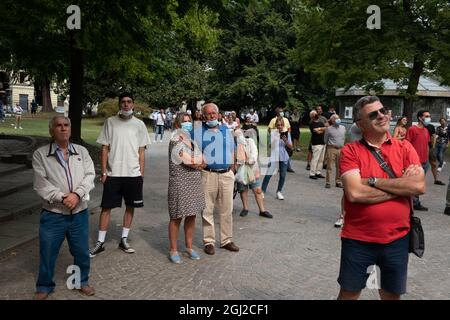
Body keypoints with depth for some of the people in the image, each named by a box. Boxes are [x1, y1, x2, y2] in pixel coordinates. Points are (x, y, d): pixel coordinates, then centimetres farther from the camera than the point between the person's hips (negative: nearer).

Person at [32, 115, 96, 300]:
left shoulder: (82, 151, 7)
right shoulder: (40, 154, -1)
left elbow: (89, 176, -2)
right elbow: (41, 183, -10)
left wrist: (77, 194, -18)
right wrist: (62, 197, -19)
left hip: (79, 213, 2)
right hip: (53, 214, -2)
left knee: (81, 251, 12)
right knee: (47, 252, 9)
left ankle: (82, 281, 34)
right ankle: (44, 286, 31)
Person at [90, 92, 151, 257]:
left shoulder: (139, 124, 3)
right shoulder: (110, 122, 2)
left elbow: (141, 151, 5)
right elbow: (105, 148, 3)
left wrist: (141, 173, 0)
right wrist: (103, 171, -3)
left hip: (133, 174, 1)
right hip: (113, 174, -1)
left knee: (130, 206, 9)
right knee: (107, 207, 2)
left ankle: (124, 239, 23)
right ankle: (100, 242, 11)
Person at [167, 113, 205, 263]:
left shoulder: (192, 142, 14)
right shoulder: (176, 142, -12)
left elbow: (202, 162, 7)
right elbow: (194, 163, -17)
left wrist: (194, 162, -8)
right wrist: (198, 162, 2)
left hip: (195, 185, 7)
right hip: (180, 185, -7)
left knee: (191, 217, 12)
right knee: (176, 218, 3)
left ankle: (189, 247, 25)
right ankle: (173, 250, 15)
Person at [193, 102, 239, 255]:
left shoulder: (227, 131, 12)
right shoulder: (197, 132, 2)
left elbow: (232, 152, 16)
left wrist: (232, 172, 9)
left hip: (226, 174, 3)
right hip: (208, 175, -3)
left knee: (227, 210, 9)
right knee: (208, 210, 3)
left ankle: (226, 240, 20)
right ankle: (209, 242, 14)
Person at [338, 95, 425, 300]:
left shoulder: (405, 148, 0)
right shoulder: (350, 151, -8)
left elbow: (419, 186, -14)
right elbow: (354, 193, -21)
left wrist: (373, 181, -17)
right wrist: (402, 185, -14)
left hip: (397, 239, 3)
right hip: (358, 239, -2)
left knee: (392, 294, 20)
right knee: (349, 293, 14)